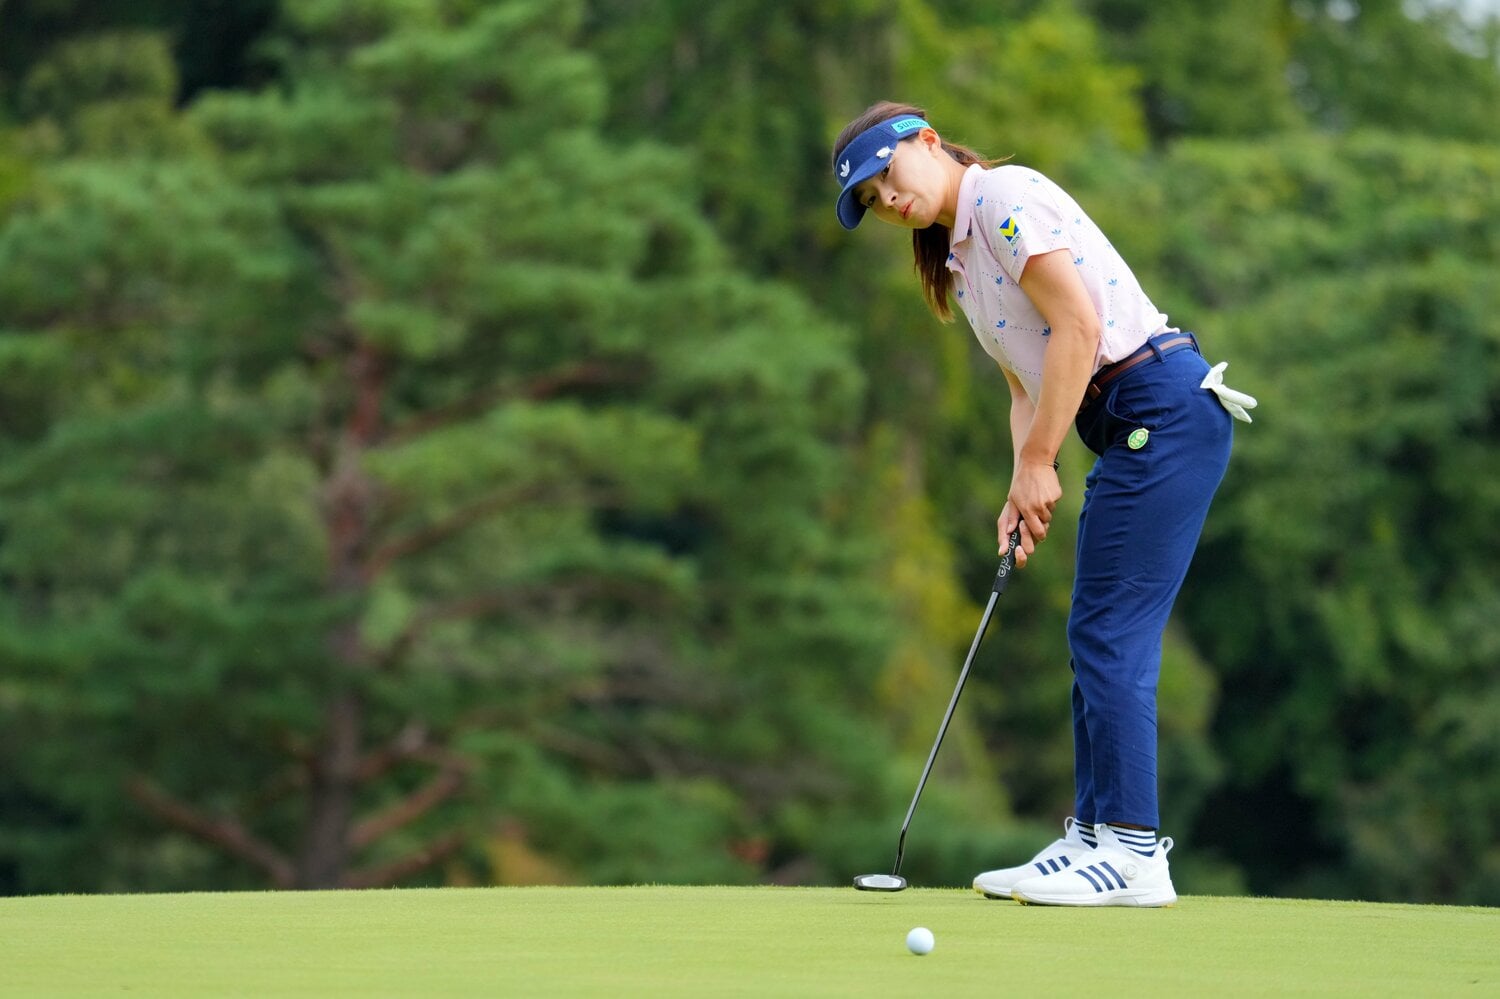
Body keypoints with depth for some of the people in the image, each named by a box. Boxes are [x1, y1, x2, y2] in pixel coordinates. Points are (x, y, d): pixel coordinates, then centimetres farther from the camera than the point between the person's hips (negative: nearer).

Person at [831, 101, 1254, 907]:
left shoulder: (1006, 195, -8)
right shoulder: (959, 260, 21)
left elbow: (1077, 327, -16)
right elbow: (1026, 385, 20)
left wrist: (1039, 462, -12)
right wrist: (1023, 491, 4)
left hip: (1163, 408, -10)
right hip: (1128, 432, 10)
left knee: (1111, 632, -11)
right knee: (1096, 637, 8)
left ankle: (1133, 850, -11)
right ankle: (1094, 834, 11)